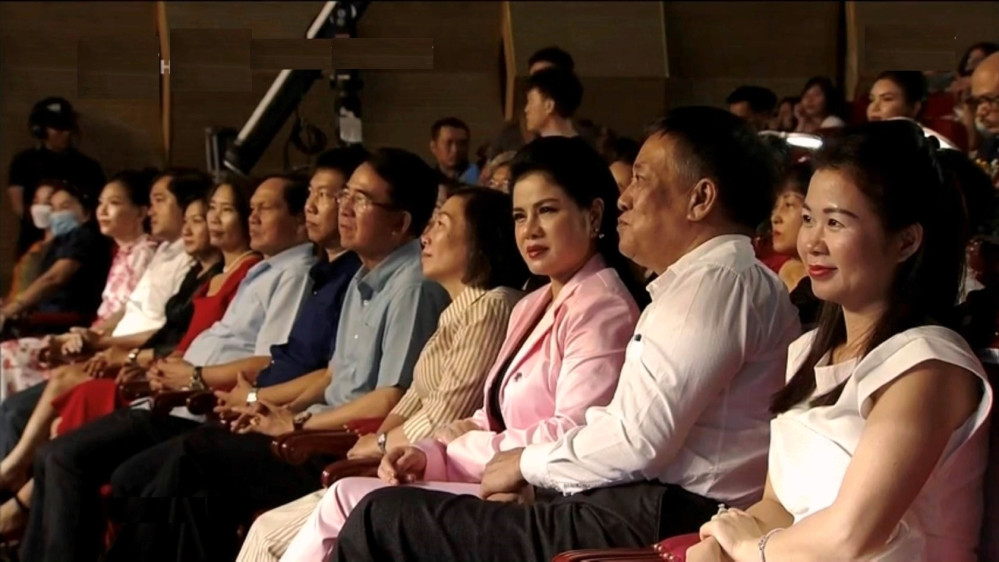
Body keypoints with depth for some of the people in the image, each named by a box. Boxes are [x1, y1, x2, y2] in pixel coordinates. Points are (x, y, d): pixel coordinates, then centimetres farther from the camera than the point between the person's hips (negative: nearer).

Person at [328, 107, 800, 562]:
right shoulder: (704, 279, 22)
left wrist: (530, 464, -2)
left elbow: (639, 439, -18)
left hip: (650, 524, -10)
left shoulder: (718, 281, -11)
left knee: (383, 518, -10)